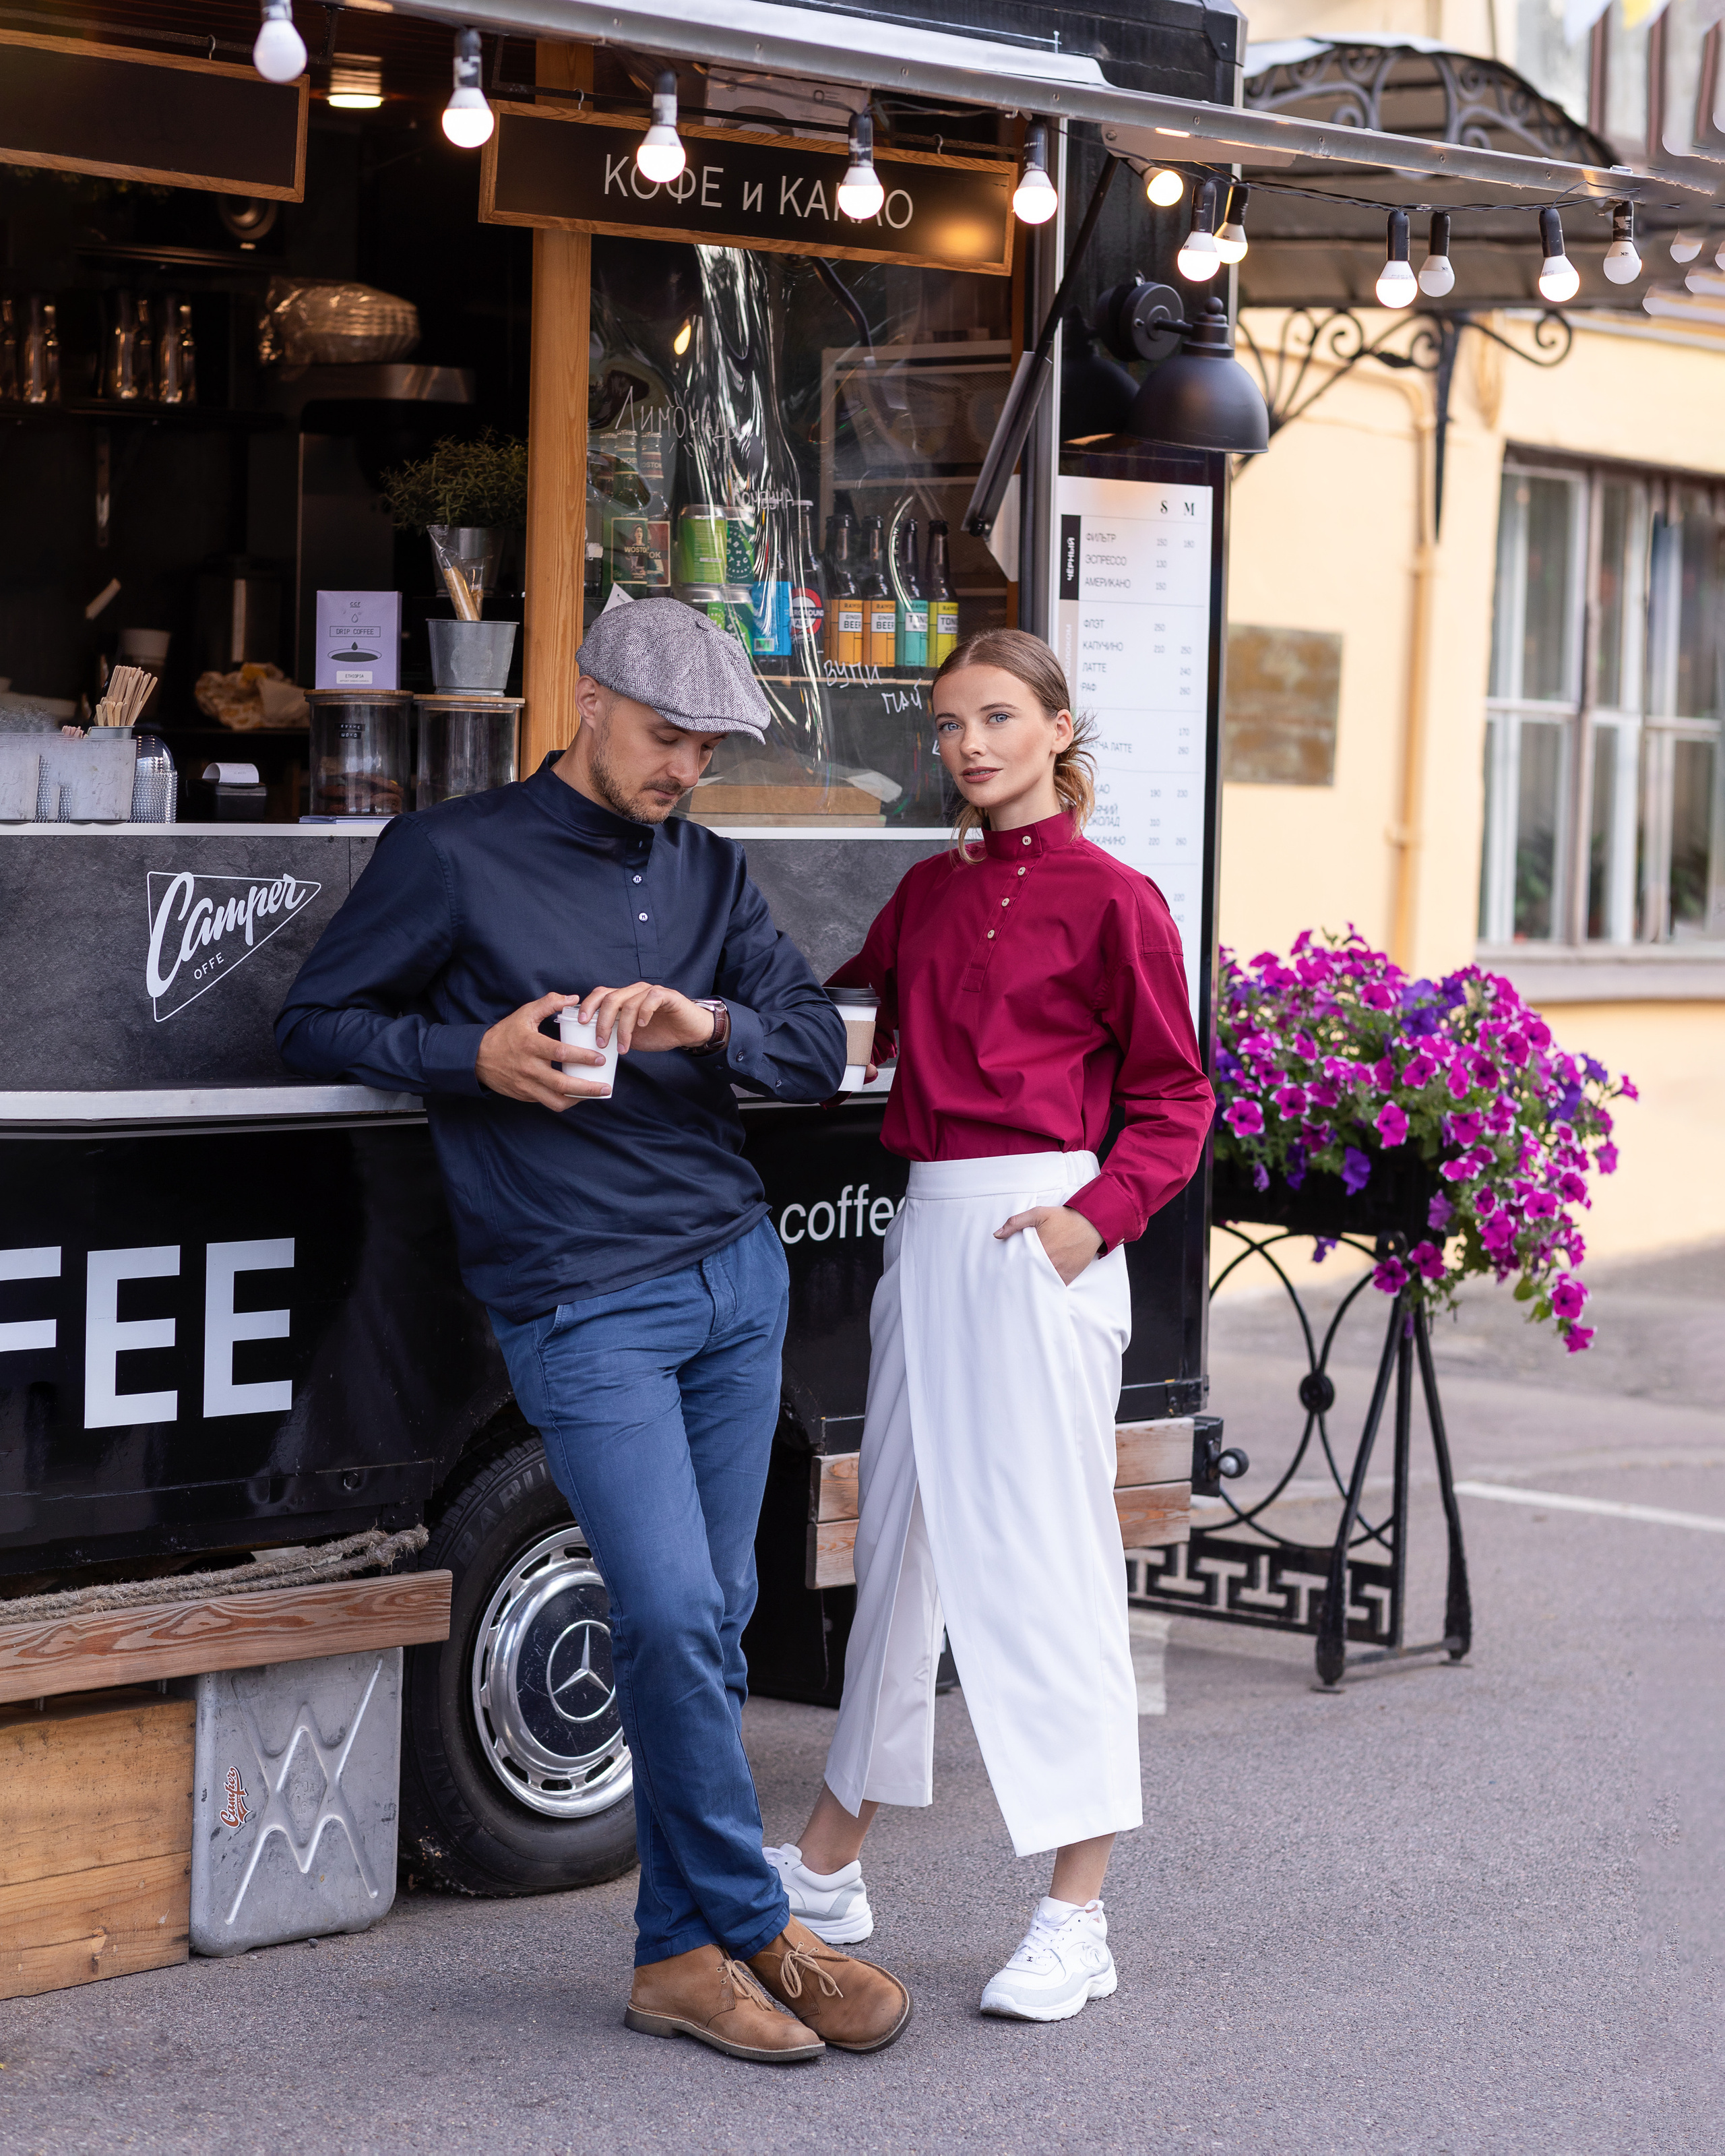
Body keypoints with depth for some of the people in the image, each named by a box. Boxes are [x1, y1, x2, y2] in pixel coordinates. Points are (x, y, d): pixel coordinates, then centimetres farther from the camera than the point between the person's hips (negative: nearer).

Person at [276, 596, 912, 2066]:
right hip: (584, 1306, -5)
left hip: (736, 1276, 5)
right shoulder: (451, 858, 0)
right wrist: (474, 1053, -12)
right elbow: (317, 1026, 4)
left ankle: (683, 1953, 13)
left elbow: (819, 1050, 8)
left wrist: (708, 1025, -13)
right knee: (673, 1616, -13)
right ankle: (756, 1932, 1)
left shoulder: (710, 875, 14)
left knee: (710, 1624, 5)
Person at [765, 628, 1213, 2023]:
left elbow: (1172, 1098, -2)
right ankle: (828, 1869, 26)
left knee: (1046, 1553, -7)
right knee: (903, 1536, 15)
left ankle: (1076, 1921, -1)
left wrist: (1097, 1215, -16)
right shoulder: (928, 891, 14)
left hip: (1037, 1237, -7)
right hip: (928, 1225, 7)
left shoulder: (1110, 898, -5)